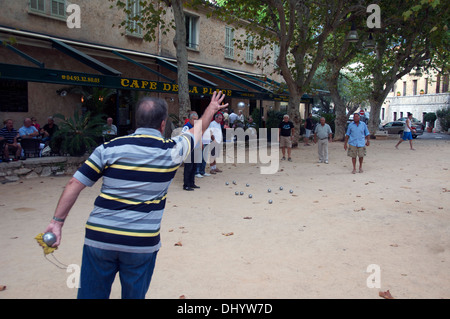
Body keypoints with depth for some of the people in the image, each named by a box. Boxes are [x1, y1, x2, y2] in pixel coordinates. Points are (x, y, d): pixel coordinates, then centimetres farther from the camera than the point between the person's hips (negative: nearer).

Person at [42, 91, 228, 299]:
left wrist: (57, 221, 5)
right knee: (134, 295, 16)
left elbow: (75, 184, -1)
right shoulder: (172, 150, -2)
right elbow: (198, 130, 17)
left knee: (91, 294, 15)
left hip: (98, 237, 2)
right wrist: (212, 109, 35)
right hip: (141, 243, -1)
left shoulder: (110, 148, 0)